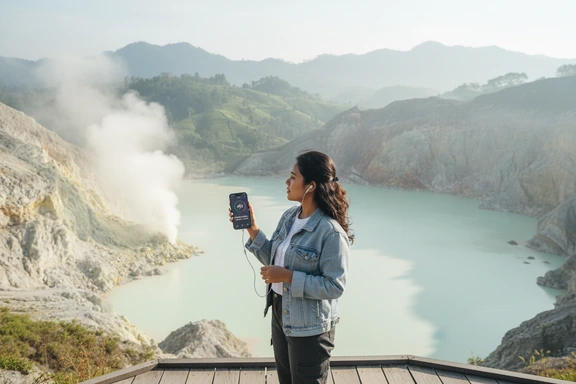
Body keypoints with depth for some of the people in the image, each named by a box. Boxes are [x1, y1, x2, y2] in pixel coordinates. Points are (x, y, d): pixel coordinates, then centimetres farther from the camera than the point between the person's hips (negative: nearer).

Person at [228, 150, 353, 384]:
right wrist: (252, 229, -4)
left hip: (309, 326, -8)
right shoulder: (289, 217, 0)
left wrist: (288, 276, -26)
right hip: (280, 313, 8)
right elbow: (273, 259, 7)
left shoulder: (330, 231, -25)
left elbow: (335, 286, -25)